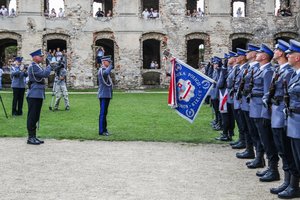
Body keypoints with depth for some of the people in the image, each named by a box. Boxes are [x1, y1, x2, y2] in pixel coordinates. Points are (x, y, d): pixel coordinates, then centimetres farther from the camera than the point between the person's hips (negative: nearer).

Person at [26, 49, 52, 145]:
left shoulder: (37, 66, 18)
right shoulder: (33, 66, -13)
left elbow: (45, 74, 17)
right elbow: (45, 74, -22)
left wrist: (48, 67, 2)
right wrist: (49, 66, -7)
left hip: (38, 95, 10)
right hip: (34, 95, -10)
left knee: (35, 117, 12)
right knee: (32, 117, -5)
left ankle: (33, 137, 18)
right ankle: (31, 138, -1)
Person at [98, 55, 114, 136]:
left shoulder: (105, 69, 19)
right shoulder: (101, 70, -13)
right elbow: (106, 73, -37)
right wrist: (110, 66, -22)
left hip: (107, 95, 10)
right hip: (103, 95, -10)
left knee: (104, 113, 13)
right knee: (103, 113, -8)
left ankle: (104, 129, 18)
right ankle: (101, 131, -5)